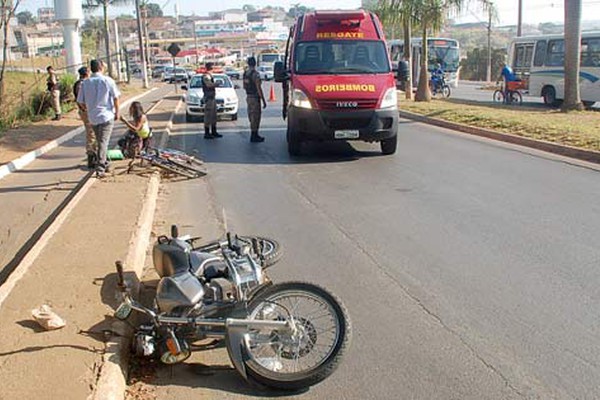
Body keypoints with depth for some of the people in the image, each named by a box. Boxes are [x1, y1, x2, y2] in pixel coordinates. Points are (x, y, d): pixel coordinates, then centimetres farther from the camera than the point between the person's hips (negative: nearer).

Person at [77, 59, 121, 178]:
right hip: (107, 115, -4)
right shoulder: (107, 81, -5)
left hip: (93, 117, 4)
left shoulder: (85, 83, 4)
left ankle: (104, 164, 30)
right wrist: (117, 112, 7)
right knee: (103, 142, -5)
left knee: (100, 142, 19)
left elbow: (80, 102, 6)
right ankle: (100, 169, -12)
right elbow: (116, 97, -5)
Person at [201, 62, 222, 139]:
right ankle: (206, 133, -4)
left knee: (214, 115, 14)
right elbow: (209, 84, -30)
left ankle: (214, 132, 21)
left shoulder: (210, 76, 18)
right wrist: (217, 83, -19)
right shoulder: (206, 76, -14)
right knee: (208, 116, -7)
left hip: (213, 97, 10)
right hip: (208, 98, -10)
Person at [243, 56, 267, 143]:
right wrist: (263, 101, -17)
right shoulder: (255, 74, -17)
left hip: (248, 97, 8)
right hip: (255, 98, -8)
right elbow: (259, 88, -20)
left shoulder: (245, 73, 7)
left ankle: (255, 135, 24)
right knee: (255, 117, -3)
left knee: (252, 116, 15)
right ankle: (254, 136, 0)